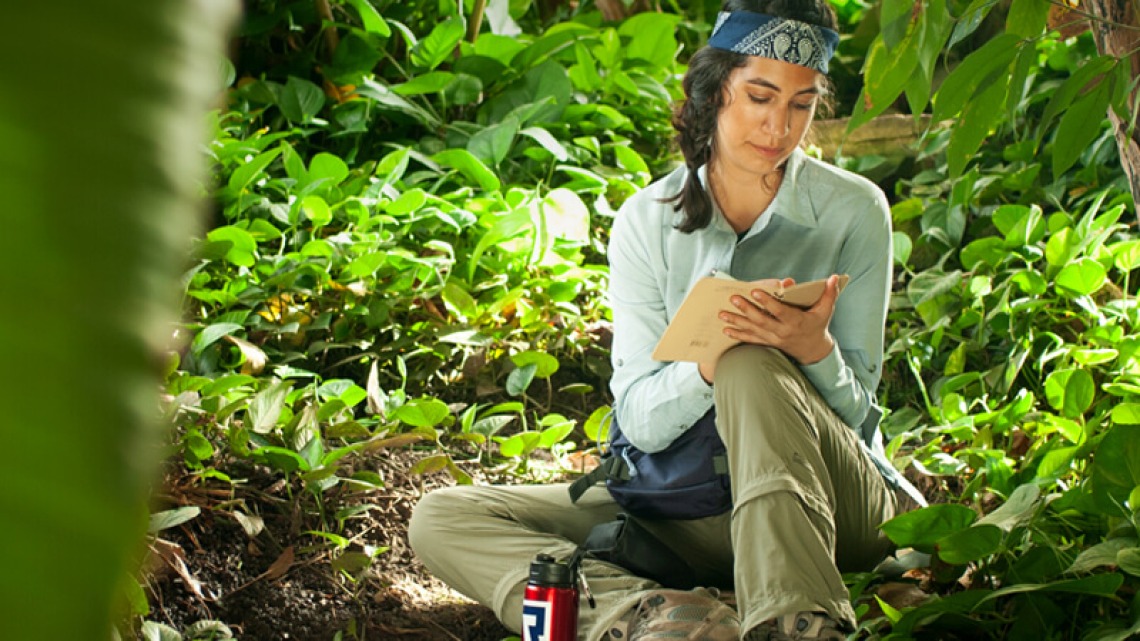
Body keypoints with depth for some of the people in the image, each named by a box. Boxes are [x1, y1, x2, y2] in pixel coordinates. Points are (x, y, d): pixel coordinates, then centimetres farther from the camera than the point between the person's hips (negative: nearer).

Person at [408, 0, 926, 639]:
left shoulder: (855, 211, -3)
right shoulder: (647, 222, 0)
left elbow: (853, 407, -3)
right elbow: (641, 422, -6)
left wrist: (814, 351, -26)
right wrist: (705, 364, -28)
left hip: (838, 502, -3)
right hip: (690, 510, 3)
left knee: (753, 365, -33)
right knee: (442, 520, -15)